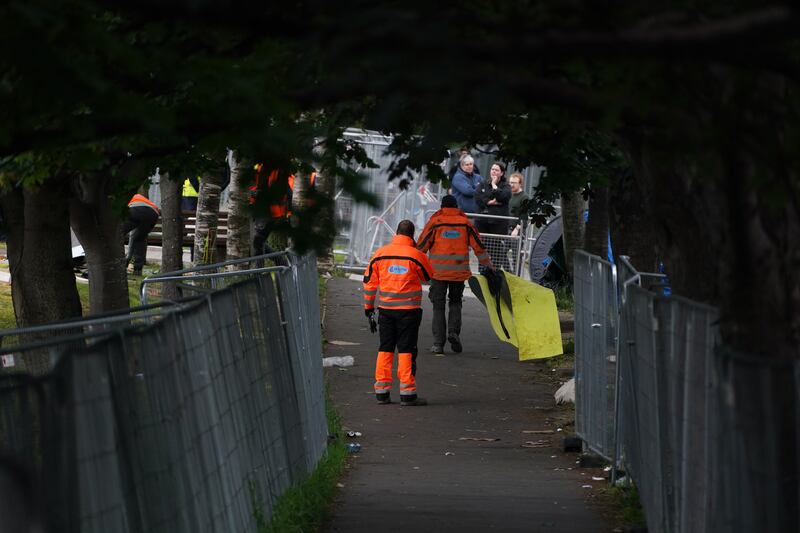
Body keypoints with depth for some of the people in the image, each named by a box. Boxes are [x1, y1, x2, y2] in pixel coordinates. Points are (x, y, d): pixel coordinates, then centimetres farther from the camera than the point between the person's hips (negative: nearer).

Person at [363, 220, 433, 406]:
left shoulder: (380, 253, 1)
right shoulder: (416, 255, -9)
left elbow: (369, 282, 7)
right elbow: (428, 277, 8)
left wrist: (368, 307, 18)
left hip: (385, 309, 3)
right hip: (409, 309, -3)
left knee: (385, 349, 11)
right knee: (406, 350, 1)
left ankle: (382, 391, 11)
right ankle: (407, 394, -1)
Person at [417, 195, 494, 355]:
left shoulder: (435, 222, 0)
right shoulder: (465, 223, 5)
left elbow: (421, 246, -1)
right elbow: (478, 247, 9)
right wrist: (488, 264, 23)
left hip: (438, 271, -1)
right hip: (459, 272, 1)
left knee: (438, 306, 5)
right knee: (455, 302, 19)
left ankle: (438, 343, 0)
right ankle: (454, 331, -4)